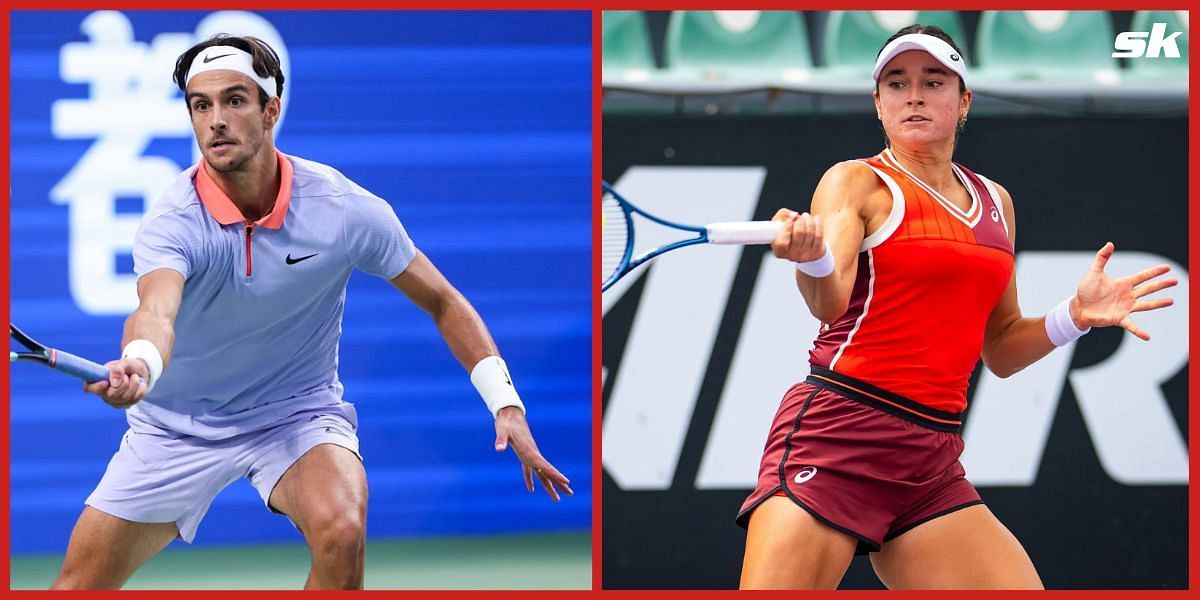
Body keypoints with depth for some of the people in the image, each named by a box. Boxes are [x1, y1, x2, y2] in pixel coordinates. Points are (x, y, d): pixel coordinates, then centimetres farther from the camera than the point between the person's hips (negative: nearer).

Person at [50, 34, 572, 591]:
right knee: (79, 586, 0)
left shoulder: (345, 208, -18)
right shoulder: (172, 223, -24)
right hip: (178, 423, 0)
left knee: (341, 531, -31)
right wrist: (137, 367, -68)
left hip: (298, 414, 0)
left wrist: (505, 403, -14)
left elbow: (442, 302, -5)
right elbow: (156, 312, -45)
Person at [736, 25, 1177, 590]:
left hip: (931, 459, 6)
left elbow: (999, 350, 23)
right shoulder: (857, 183, -1)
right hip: (835, 437, -5)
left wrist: (1074, 315, 5)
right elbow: (829, 302, -19)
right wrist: (812, 261, -41)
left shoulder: (995, 202, 17)